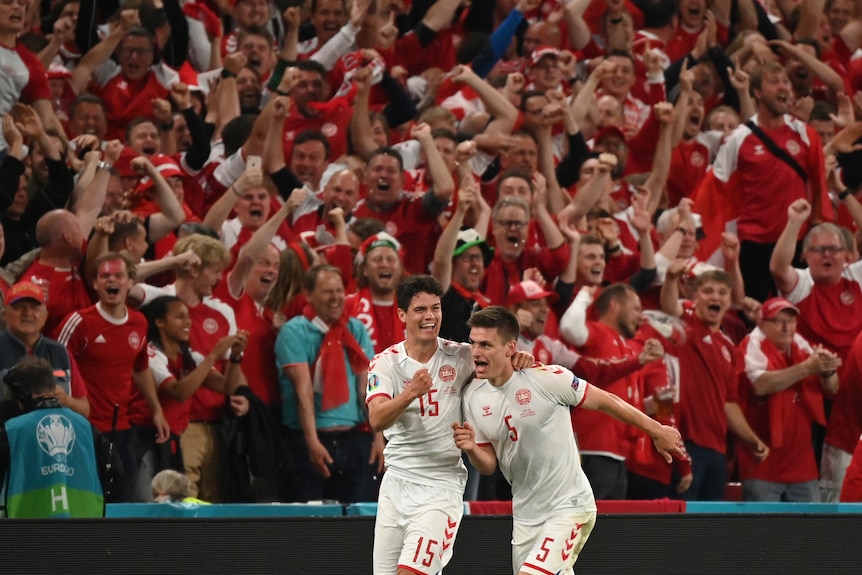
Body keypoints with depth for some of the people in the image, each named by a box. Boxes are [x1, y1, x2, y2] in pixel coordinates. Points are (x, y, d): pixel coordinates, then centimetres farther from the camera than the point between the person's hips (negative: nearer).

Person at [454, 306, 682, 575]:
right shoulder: (473, 396, -1)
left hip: (569, 506, -7)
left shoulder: (547, 378, -17)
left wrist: (657, 430, 5)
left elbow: (605, 401, -5)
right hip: (525, 513, 7)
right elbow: (488, 466, 5)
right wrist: (471, 448, -18)